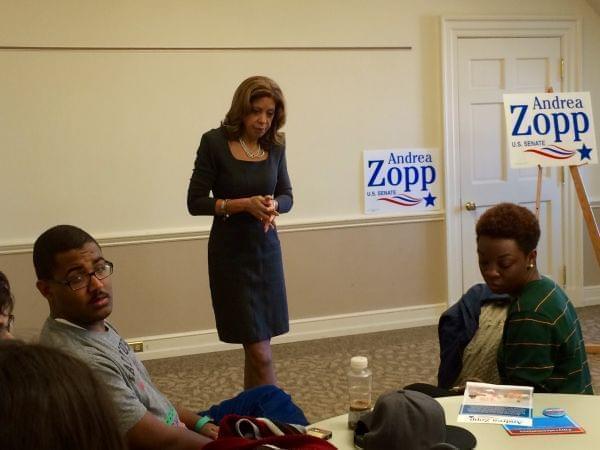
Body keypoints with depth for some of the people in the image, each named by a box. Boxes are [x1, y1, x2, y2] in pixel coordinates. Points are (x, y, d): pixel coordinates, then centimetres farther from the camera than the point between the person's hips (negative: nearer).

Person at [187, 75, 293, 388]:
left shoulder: (275, 145, 2)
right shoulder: (215, 142, -11)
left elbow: (286, 196, 9)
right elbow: (195, 202, -8)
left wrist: (273, 204, -15)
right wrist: (244, 204, -21)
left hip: (267, 249, 4)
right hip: (231, 253, -4)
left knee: (256, 346, 10)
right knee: (260, 354, -6)